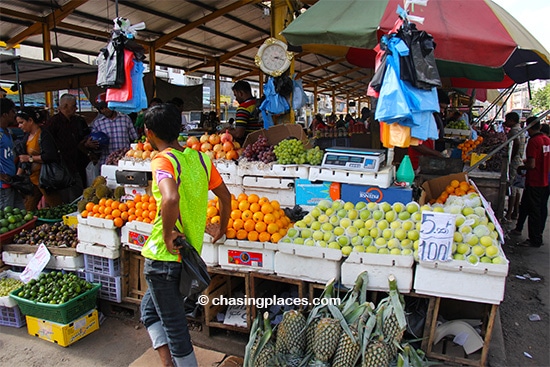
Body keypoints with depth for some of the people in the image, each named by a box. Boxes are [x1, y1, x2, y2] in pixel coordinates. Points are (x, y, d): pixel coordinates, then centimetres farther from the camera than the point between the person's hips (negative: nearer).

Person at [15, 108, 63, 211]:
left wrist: (30, 158, -16)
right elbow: (23, 159, 20)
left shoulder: (43, 135, -13)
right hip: (32, 178, 9)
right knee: (28, 210, 12)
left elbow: (50, 156, -25)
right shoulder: (27, 136, 14)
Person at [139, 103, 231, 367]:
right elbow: (225, 197, 12)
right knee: (149, 306, 26)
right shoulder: (200, 158, 4)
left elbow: (171, 198, -37)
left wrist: (167, 235, -22)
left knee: (173, 323, 10)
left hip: (164, 256, -7)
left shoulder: (163, 161, -17)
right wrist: (221, 229, 26)